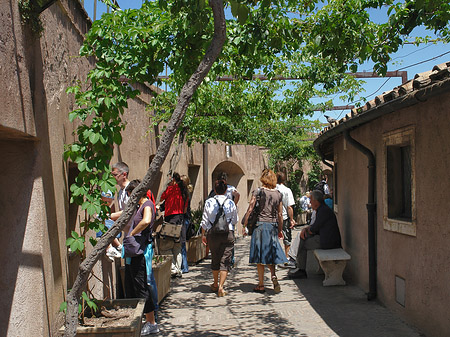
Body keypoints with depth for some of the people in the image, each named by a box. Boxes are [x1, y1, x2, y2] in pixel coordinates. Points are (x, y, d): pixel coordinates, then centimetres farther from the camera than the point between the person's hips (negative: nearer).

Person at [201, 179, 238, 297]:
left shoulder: (209, 202, -3)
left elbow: (204, 220, 1)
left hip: (212, 233, 1)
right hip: (228, 233, -1)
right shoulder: (231, 203, -2)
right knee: (225, 260, 1)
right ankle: (221, 286, -11)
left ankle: (215, 285, 32)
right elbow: (235, 221, 8)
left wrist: (203, 234, 11)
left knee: (215, 259, 17)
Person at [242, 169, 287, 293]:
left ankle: (261, 285, 9)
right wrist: (280, 230, 17)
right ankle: (273, 276, -9)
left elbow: (250, 210, -8)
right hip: (273, 226, 3)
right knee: (270, 254, 15)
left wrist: (245, 226, 0)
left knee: (260, 255, 4)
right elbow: (280, 214, 8)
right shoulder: (278, 194, 5)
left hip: (260, 225, -3)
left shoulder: (258, 192, -5)